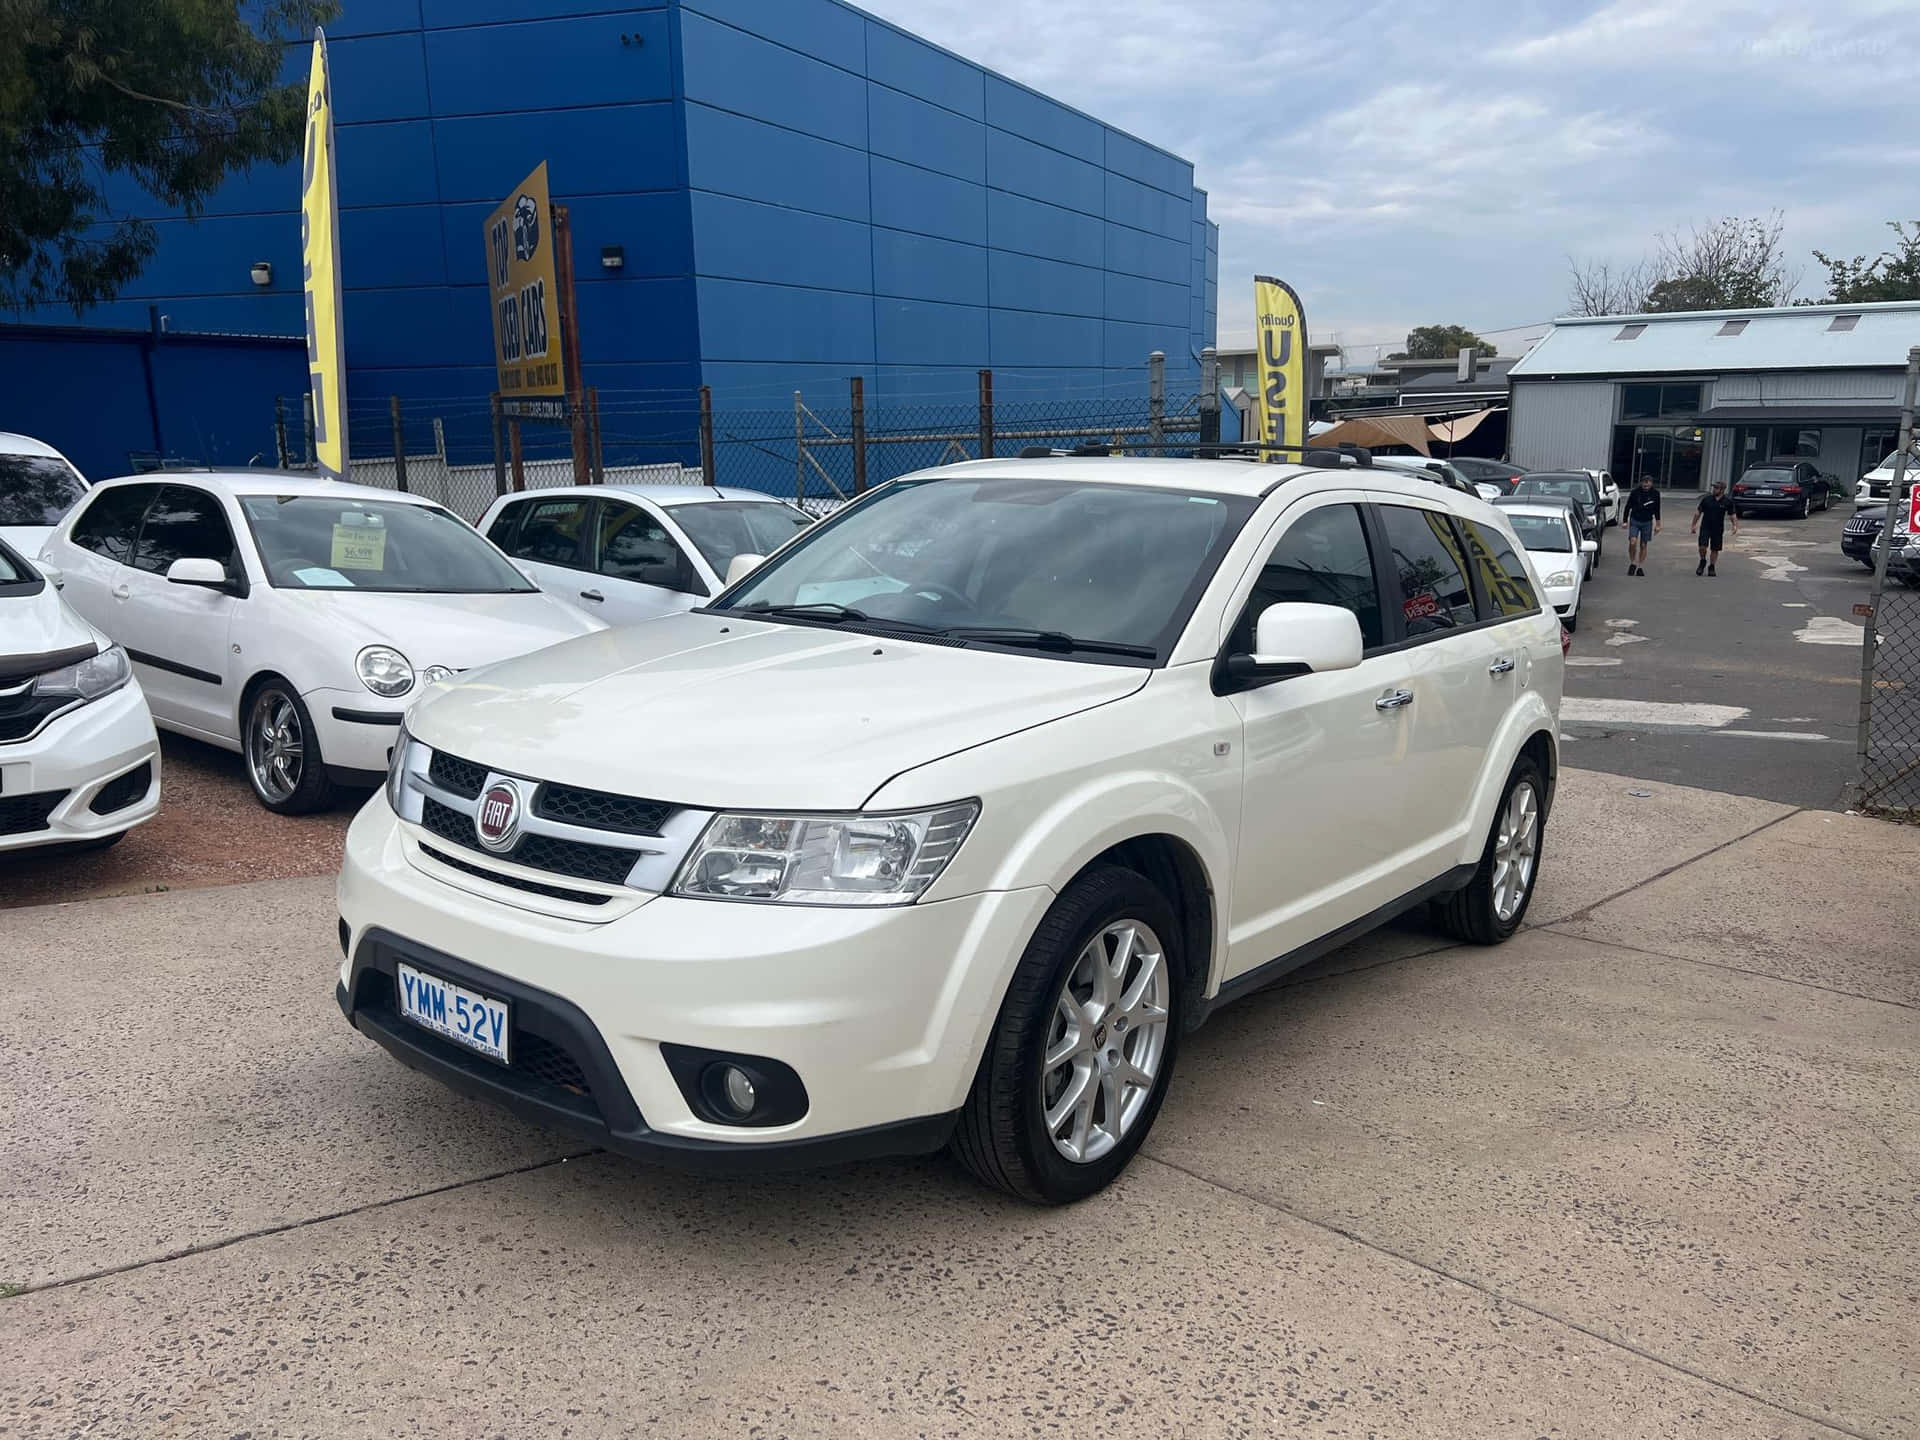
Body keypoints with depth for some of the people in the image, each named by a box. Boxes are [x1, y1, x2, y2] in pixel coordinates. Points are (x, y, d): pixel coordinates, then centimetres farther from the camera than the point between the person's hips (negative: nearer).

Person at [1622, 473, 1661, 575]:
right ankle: (1632, 564, 4)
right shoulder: (1634, 492, -8)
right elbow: (1628, 507, 1)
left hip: (1647, 522, 2)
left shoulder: (1655, 494, -3)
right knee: (1632, 542, -16)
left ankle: (1640, 568, 14)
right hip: (1634, 521, -1)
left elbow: (1657, 510, 7)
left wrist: (1658, 525, 7)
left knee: (1643, 545, 5)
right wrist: (1625, 521, -2)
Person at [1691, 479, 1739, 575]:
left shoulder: (1727, 502, -2)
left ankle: (1712, 567, 23)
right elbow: (1698, 512, 6)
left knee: (1715, 550, 7)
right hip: (1705, 527, 0)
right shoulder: (1706, 499, -2)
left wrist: (1736, 526, -10)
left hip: (1718, 530, 1)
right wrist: (1694, 525, 4)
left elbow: (1733, 515, 4)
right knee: (1702, 547, -13)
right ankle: (1703, 562, 15)